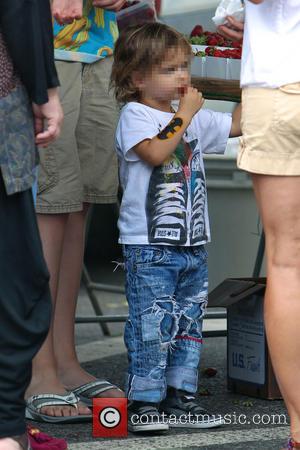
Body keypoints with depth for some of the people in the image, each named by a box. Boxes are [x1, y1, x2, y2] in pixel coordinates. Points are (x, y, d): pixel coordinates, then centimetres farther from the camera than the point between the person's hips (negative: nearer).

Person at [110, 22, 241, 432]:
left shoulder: (195, 118, 14)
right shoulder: (134, 116, -7)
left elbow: (235, 125, 22)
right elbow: (155, 152, -23)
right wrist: (184, 114, -15)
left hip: (192, 243, 7)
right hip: (148, 246, -7)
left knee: (189, 322, 10)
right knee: (150, 325, -6)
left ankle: (179, 397, 19)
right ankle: (144, 402, 1)